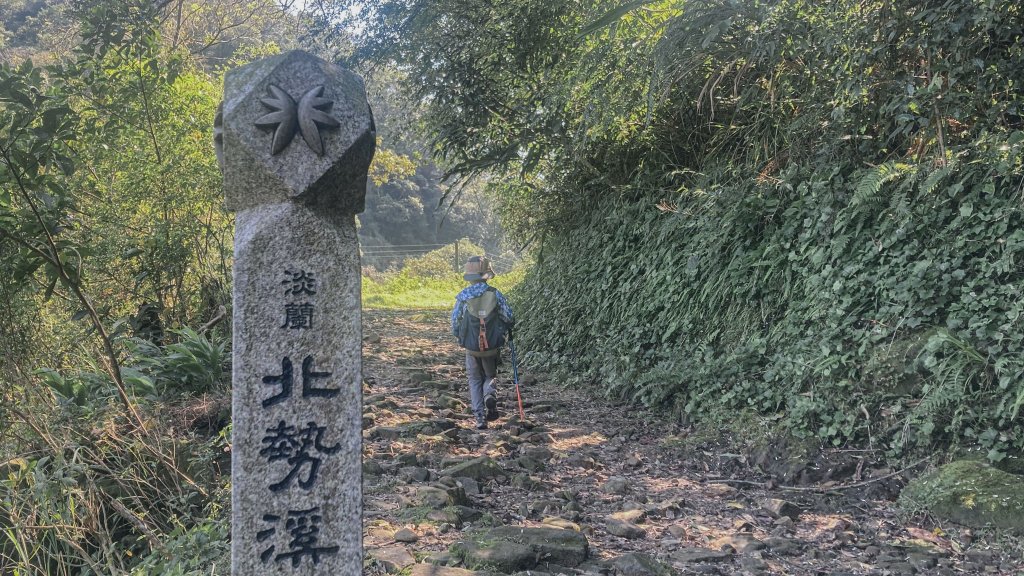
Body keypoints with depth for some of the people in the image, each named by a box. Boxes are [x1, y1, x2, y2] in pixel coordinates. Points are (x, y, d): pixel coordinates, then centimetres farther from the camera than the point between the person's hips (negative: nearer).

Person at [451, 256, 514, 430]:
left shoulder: (462, 296, -7)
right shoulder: (495, 294, -7)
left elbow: (455, 322, -2)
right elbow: (509, 317, -3)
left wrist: (460, 337, 18)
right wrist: (502, 332, 17)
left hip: (471, 348, 0)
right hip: (493, 346, 0)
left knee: (475, 381, 15)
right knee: (490, 376, 21)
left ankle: (480, 417, 5)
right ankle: (490, 395, -11)